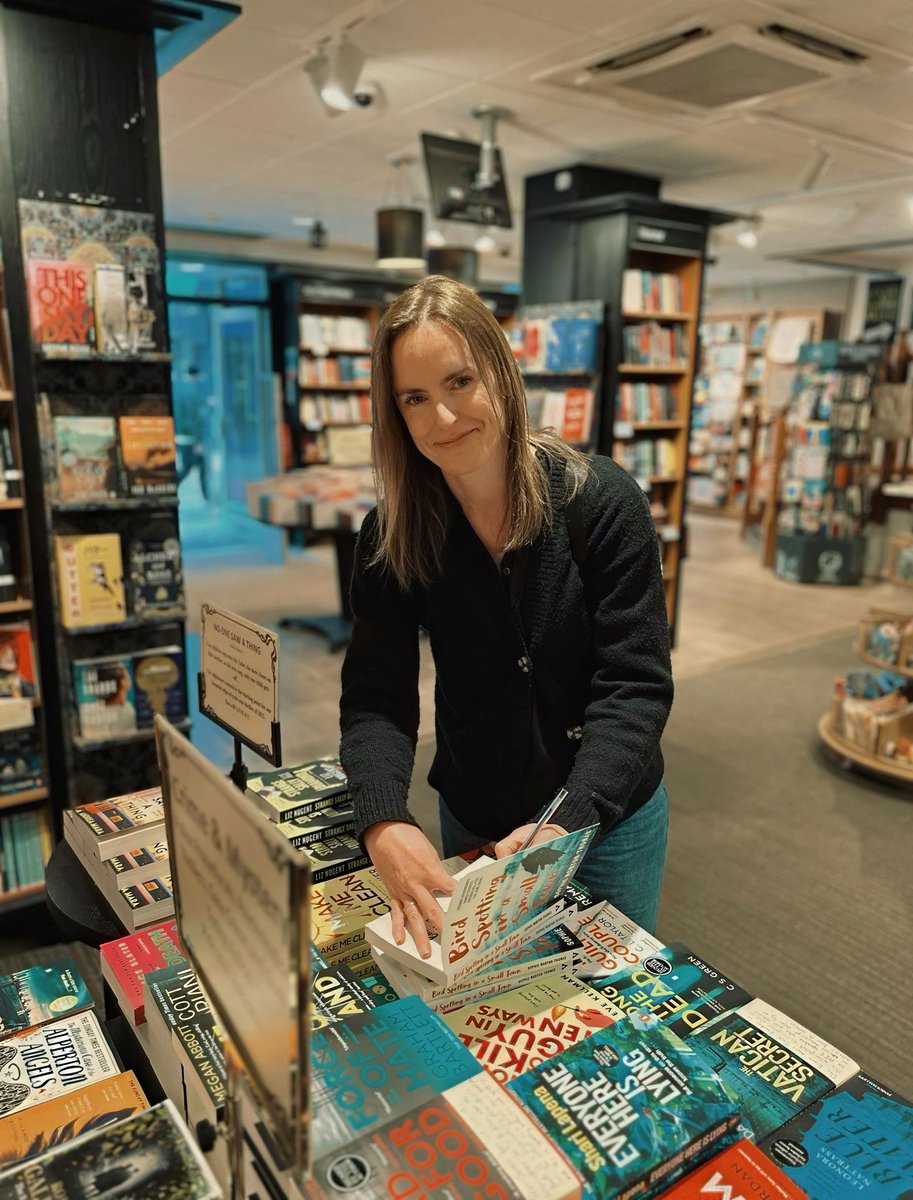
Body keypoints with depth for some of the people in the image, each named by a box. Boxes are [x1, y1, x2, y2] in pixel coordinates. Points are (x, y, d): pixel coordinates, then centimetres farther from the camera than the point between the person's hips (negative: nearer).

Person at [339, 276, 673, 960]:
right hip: (472, 823, 2)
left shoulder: (604, 504, -20)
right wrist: (384, 822, -34)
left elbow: (635, 685, -21)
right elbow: (376, 697, -16)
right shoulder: (391, 536, -12)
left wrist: (570, 823, -35)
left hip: (608, 818, -1)